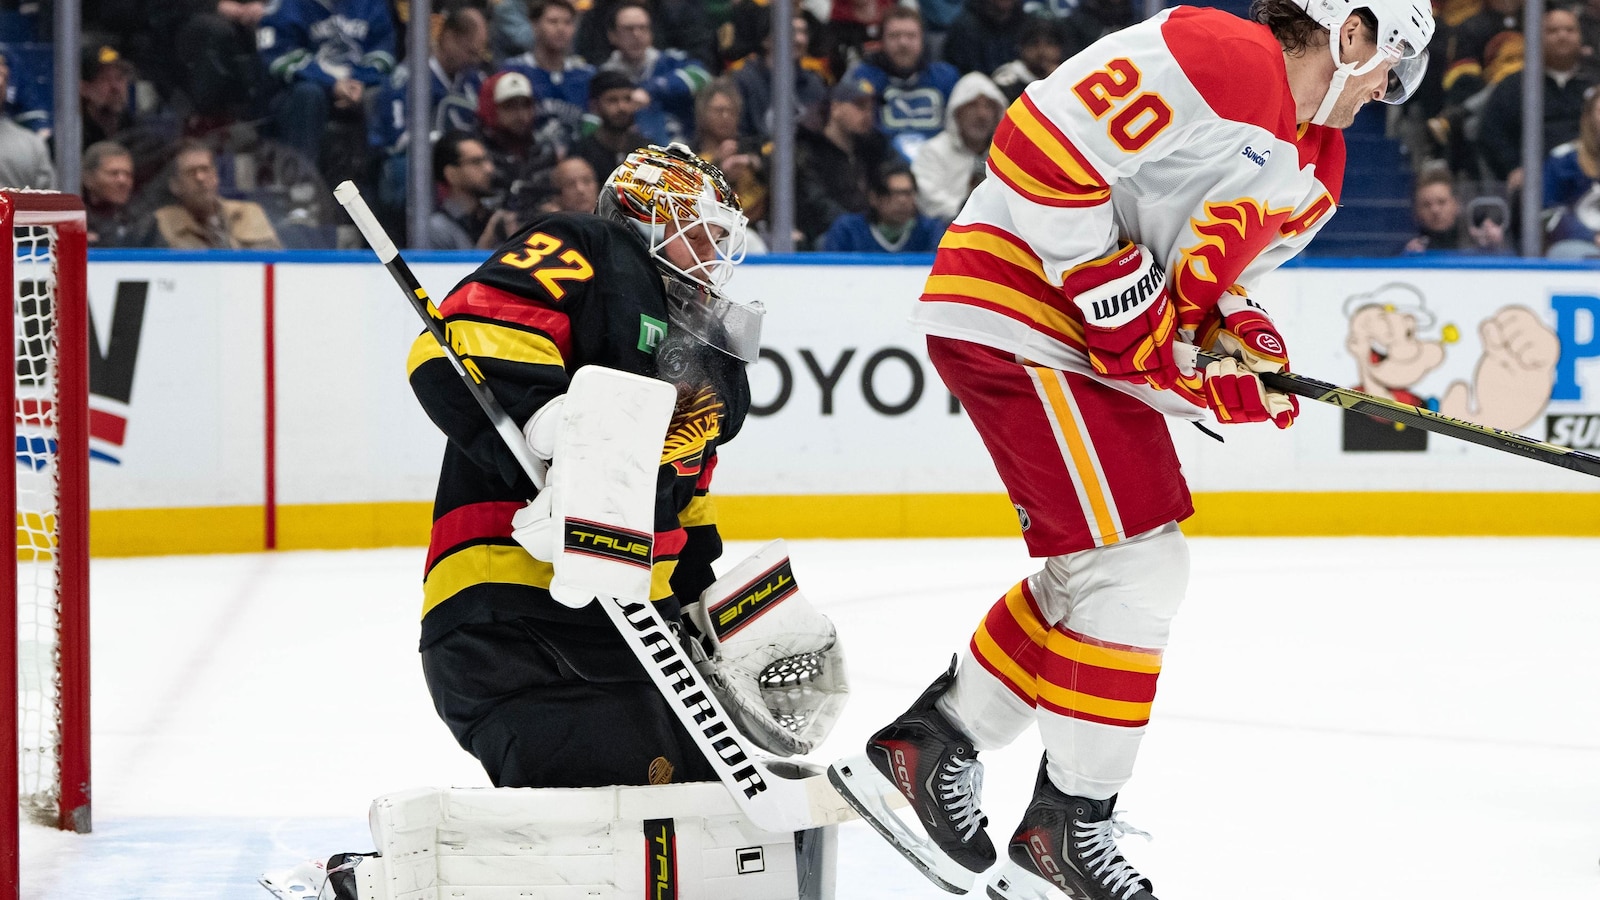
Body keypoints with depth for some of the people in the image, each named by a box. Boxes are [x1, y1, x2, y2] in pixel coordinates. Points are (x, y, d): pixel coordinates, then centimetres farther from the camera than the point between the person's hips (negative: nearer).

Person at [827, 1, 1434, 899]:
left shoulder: (1315, 169, 14)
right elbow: (1041, 144, -23)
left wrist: (1242, 339, -1)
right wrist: (1118, 295, -21)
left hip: (1093, 346, 11)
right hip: (1017, 307, -11)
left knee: (1095, 575, 17)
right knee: (1137, 565, -10)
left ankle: (925, 750, 27)